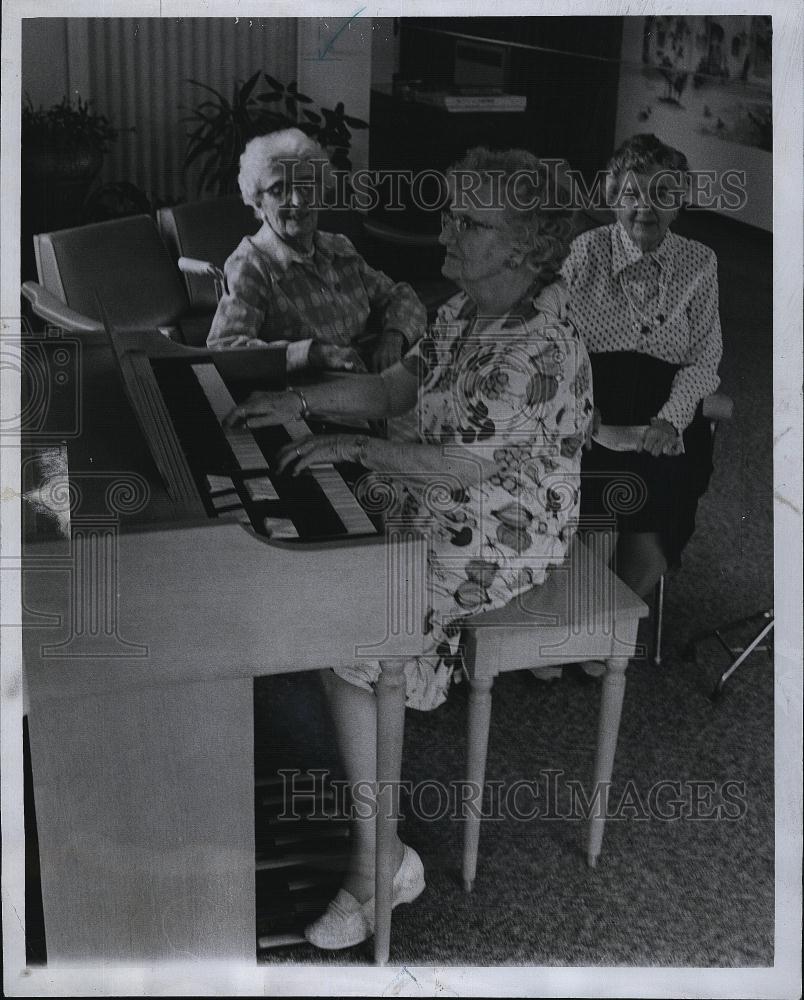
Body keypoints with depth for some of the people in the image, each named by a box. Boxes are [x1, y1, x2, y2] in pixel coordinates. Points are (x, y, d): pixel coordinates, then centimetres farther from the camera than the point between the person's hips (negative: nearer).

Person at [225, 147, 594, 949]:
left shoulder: (539, 345, -25)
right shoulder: (465, 311, 6)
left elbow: (463, 466, -29)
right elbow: (395, 387, 14)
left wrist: (355, 448, -25)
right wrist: (300, 400, 2)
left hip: (500, 543, -10)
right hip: (431, 513, 10)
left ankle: (378, 863, -9)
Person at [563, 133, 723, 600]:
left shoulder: (699, 263, 8)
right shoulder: (587, 251, 4)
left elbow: (704, 360, 5)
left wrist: (671, 419, -12)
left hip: (668, 426, 1)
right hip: (594, 415, -1)